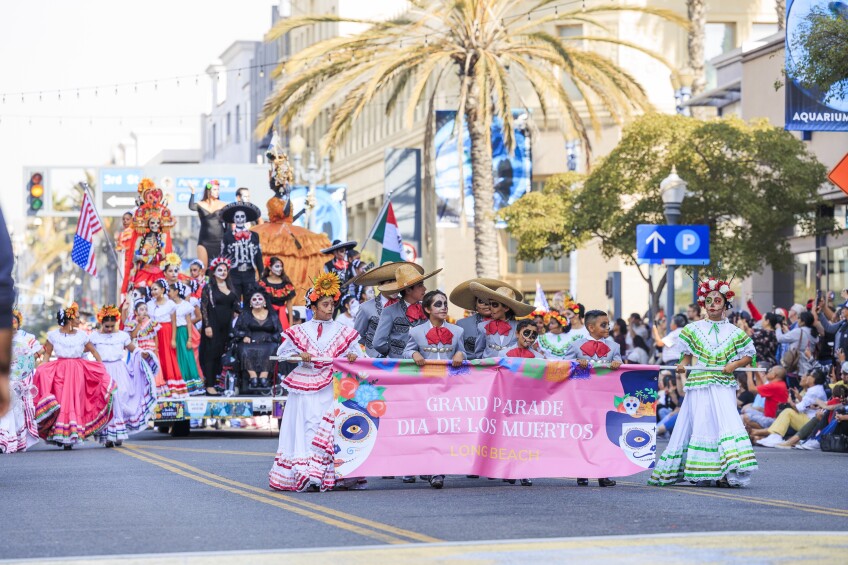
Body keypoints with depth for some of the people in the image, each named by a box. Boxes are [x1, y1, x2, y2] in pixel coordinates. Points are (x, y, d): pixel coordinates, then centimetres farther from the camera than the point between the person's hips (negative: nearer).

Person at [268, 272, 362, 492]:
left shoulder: (341, 332, 10)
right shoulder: (300, 331, 6)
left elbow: (355, 352, 12)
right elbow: (282, 352, 10)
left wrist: (352, 356, -11)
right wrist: (299, 356, -8)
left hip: (332, 388, 1)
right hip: (306, 387, -1)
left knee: (332, 428, -7)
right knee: (307, 429, -8)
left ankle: (329, 473, -7)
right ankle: (305, 474, -13)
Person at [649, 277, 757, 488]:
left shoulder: (734, 332, 7)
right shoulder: (694, 329, 9)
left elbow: (749, 355, 13)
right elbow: (687, 355, 15)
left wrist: (735, 364, -5)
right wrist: (682, 367, -5)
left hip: (723, 385, -1)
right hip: (698, 385, 1)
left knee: (726, 422, -15)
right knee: (700, 425, -1)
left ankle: (727, 473, -16)